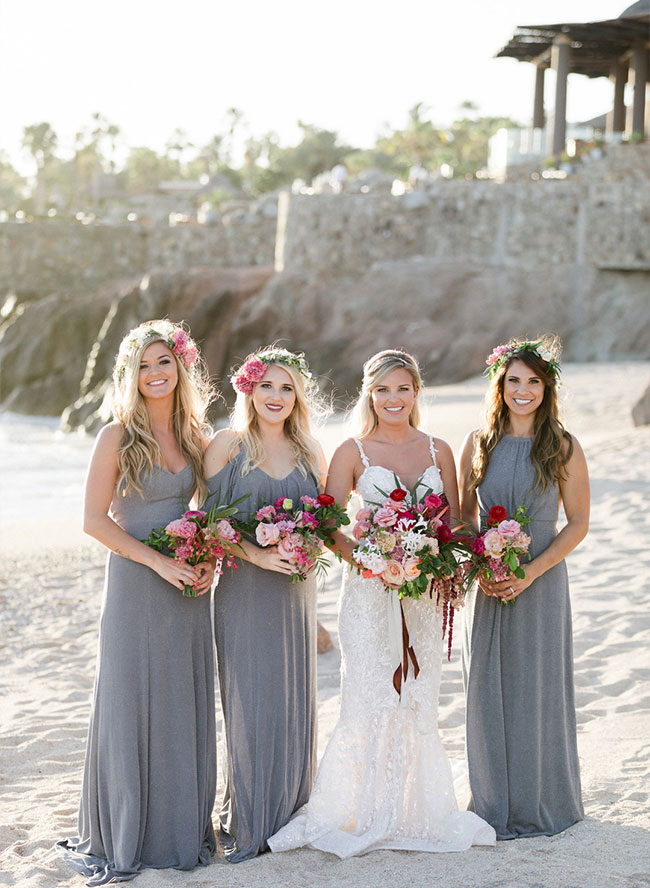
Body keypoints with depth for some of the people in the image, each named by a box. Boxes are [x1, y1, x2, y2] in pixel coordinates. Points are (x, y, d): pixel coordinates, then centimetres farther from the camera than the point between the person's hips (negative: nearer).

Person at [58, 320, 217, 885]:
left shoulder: (197, 438, 8)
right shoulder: (118, 438, -7)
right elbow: (95, 520, -10)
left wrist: (210, 562, -2)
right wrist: (158, 562, -15)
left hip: (188, 589, 5)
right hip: (135, 585, -4)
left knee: (186, 706, 10)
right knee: (130, 706, 1)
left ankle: (183, 829, 23)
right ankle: (124, 836, 13)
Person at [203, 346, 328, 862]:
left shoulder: (310, 454, 10)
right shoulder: (228, 445, -1)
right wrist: (257, 554, -18)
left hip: (295, 591, 4)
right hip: (244, 590, -4)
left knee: (294, 701, 8)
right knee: (250, 705, -2)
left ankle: (288, 815, 20)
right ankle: (247, 824, 7)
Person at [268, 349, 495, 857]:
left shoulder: (438, 451, 10)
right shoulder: (353, 452, 0)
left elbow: (456, 522, 12)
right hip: (369, 591, -3)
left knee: (419, 703, 7)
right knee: (370, 702, -6)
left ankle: (418, 813, 18)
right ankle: (358, 815, 6)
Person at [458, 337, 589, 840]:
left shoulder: (564, 449, -3)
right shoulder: (479, 444, 5)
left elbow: (578, 523, -3)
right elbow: (464, 516, 10)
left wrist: (530, 572, -13)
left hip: (541, 582, -2)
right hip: (487, 585, 3)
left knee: (538, 689, 3)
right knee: (487, 691, 6)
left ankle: (541, 804, 19)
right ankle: (495, 804, 20)